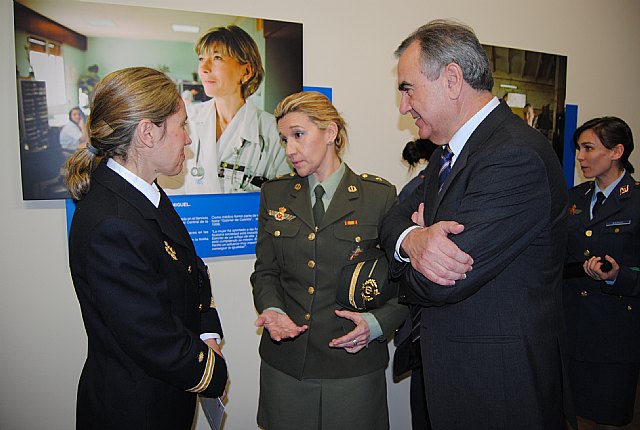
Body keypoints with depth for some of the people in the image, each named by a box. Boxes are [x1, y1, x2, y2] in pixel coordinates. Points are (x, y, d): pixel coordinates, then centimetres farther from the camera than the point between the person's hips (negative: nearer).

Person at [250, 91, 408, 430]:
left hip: (353, 362, -2)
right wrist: (272, 309, -10)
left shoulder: (379, 195, -5)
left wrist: (376, 323, -18)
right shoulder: (274, 194, 5)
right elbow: (265, 270, 8)